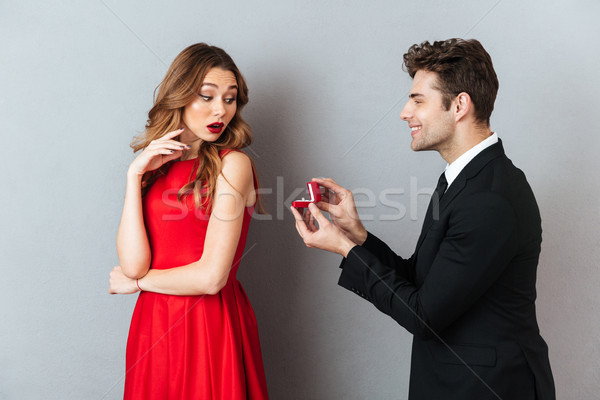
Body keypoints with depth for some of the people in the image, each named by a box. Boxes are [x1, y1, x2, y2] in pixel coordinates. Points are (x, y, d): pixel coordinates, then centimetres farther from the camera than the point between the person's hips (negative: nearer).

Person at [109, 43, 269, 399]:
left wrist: (135, 282, -3)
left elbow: (211, 277, -17)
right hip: (153, 325, 5)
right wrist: (135, 175, -11)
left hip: (211, 328, -4)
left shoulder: (231, 164, -10)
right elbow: (133, 263, -8)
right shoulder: (155, 165, 5)